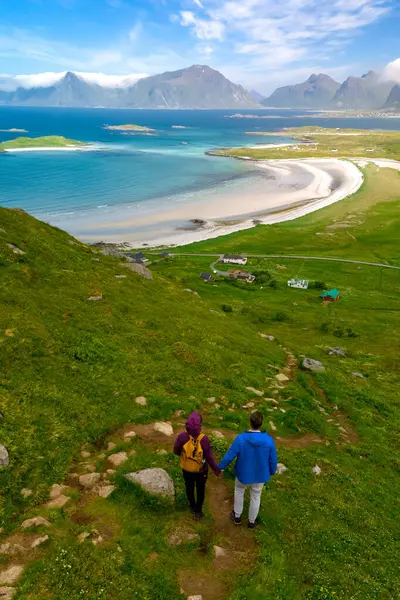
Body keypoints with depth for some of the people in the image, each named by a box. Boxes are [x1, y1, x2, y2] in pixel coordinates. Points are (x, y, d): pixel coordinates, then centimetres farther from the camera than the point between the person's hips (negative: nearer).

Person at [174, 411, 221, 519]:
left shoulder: (182, 436, -28)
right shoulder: (204, 439, -32)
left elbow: (176, 451, -10)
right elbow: (209, 457, -22)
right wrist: (216, 469, -5)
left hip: (187, 469, 2)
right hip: (201, 470, -2)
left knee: (189, 488, 28)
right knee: (200, 489, 25)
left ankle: (193, 506, 51)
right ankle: (198, 510, 40)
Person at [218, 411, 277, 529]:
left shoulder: (241, 439, -29)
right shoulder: (269, 440, -25)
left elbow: (229, 456, -17)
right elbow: (273, 460, -10)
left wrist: (221, 467, 1)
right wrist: (272, 471, 11)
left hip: (243, 473, -1)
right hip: (260, 475, 1)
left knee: (239, 491, 29)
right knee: (255, 497, 26)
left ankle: (237, 516, 45)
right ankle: (251, 522, 44)